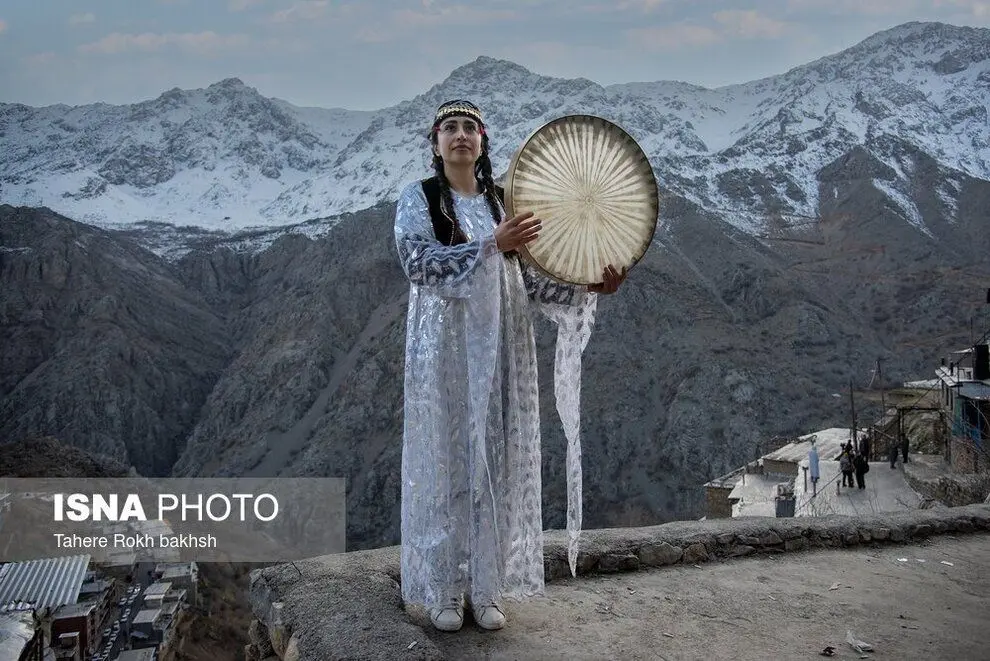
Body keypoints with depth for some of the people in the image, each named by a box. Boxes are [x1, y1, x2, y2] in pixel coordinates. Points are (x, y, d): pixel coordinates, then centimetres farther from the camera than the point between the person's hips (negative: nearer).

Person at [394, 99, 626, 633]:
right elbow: (418, 262, -15)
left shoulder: (504, 202, 12)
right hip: (445, 349, -3)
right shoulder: (417, 198, 2)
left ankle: (486, 587, 16)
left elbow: (528, 282, 7)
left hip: (500, 349, 4)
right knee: (445, 460, 0)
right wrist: (491, 245, -23)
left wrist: (588, 288, -8)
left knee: (496, 460, 4)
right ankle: (443, 590, 12)